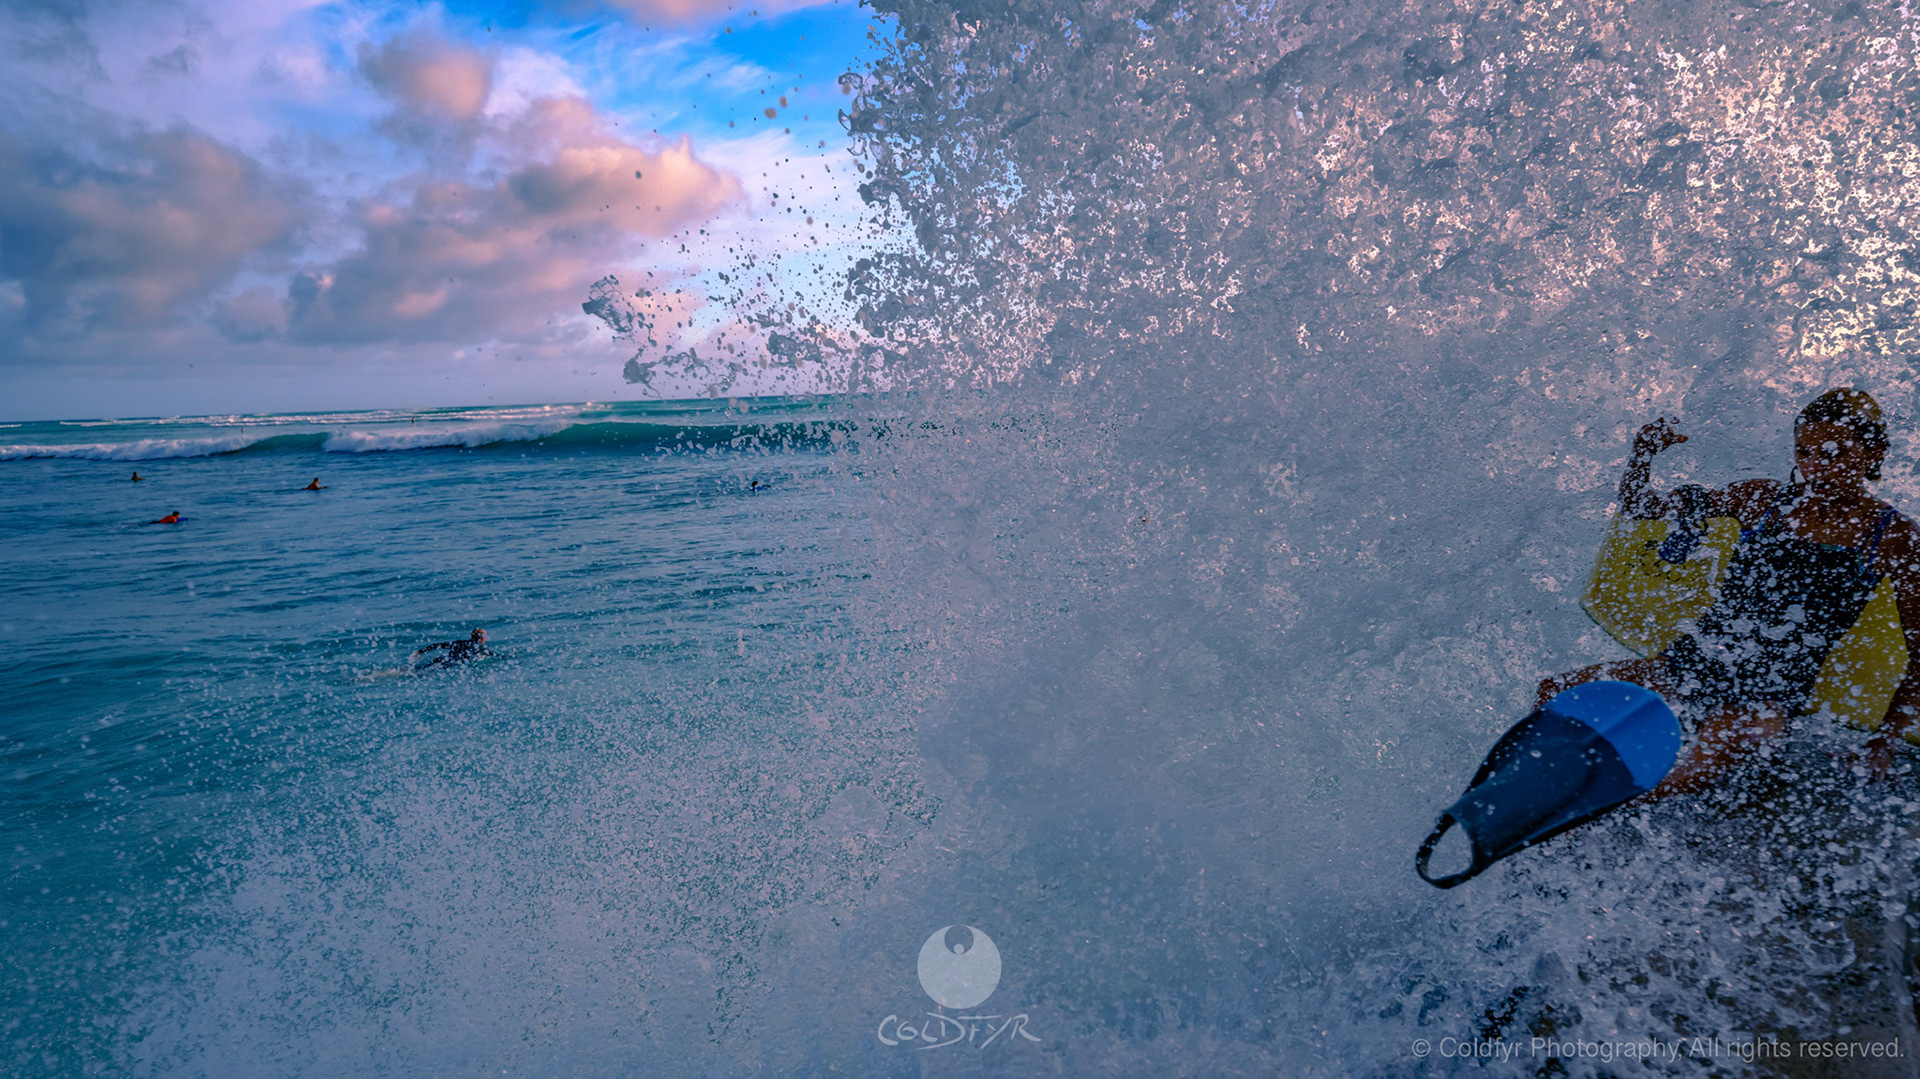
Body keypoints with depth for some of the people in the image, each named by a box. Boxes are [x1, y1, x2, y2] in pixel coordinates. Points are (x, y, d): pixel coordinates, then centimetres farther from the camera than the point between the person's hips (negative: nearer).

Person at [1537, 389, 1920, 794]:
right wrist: (1643, 454, -6)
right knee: (1555, 693, -15)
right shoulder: (1763, 499, 9)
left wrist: (1886, 742, -8)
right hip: (1691, 665, 4)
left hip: (1769, 696, -4)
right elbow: (1637, 506, 13)